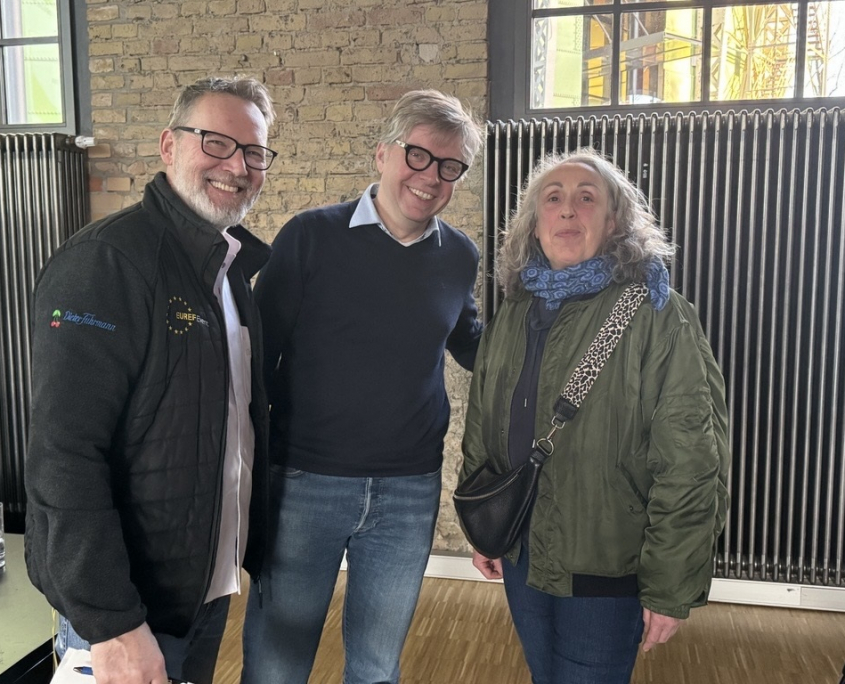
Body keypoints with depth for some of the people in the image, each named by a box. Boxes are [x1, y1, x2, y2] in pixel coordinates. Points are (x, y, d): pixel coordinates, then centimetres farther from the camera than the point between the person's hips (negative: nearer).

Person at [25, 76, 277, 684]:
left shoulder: (234, 270, 7)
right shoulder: (103, 264, -19)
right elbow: (65, 455, -24)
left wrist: (261, 555, 13)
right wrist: (111, 625, -25)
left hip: (212, 587, 8)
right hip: (126, 608, -8)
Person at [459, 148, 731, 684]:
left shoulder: (657, 316, -13)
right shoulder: (515, 313, 5)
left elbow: (688, 461, -16)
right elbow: (482, 429, 12)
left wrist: (670, 587, -16)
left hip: (604, 567, -5)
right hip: (520, 556, 6)